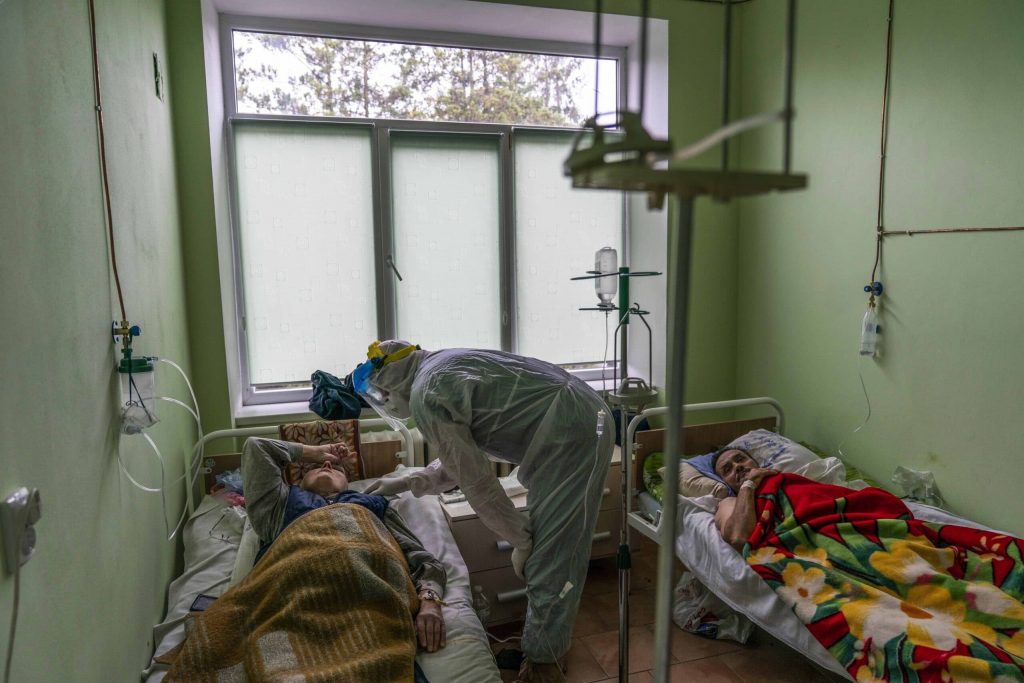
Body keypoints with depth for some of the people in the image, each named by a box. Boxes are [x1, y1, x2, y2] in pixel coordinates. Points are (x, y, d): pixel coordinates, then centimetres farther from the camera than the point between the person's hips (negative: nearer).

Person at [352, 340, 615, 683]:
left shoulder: (426, 397, -10)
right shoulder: (446, 366, 19)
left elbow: (475, 479, -10)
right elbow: (464, 458, 27)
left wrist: (519, 540, -1)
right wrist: (405, 482, 28)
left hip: (569, 434, -10)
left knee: (551, 555, -1)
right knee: (558, 548, 19)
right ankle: (550, 647, 33)